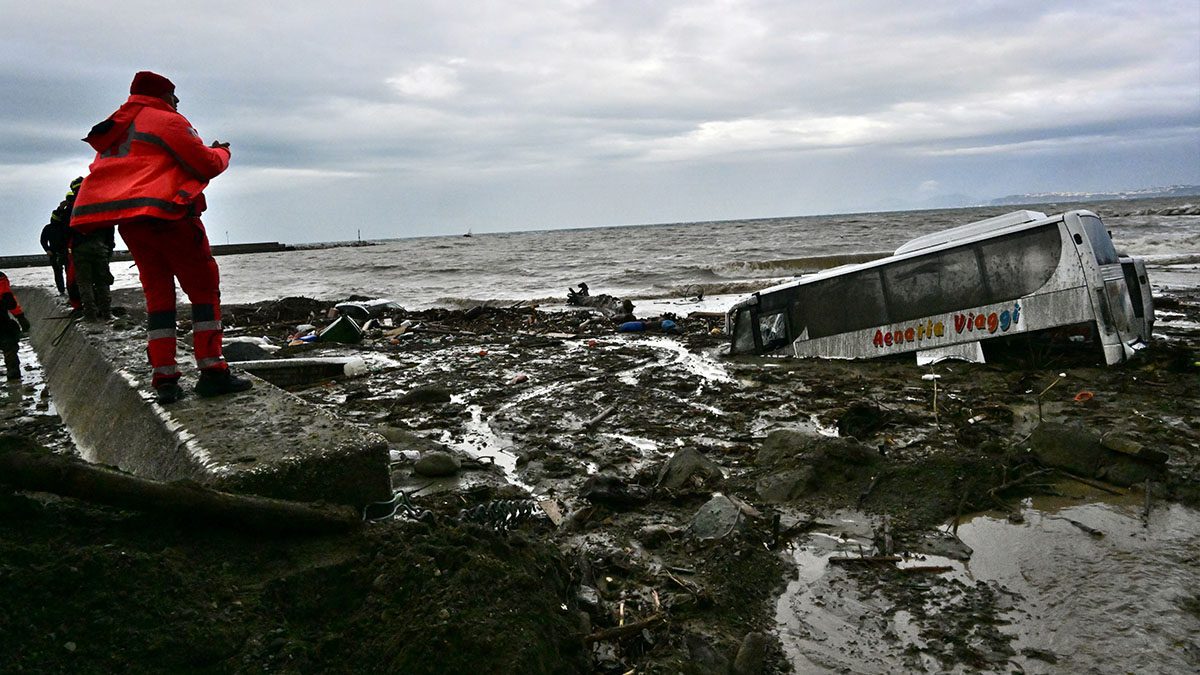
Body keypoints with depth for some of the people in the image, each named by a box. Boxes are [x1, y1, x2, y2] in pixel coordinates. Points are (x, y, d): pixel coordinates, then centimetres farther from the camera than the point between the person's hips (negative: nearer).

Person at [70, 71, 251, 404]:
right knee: (204, 288, -3)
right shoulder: (168, 121, -2)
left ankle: (164, 379, 4)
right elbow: (208, 165, -5)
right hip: (167, 215, -8)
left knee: (158, 292, 10)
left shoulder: (116, 129, 23)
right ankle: (212, 371, -10)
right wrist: (222, 152, 16)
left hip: (128, 222, 8)